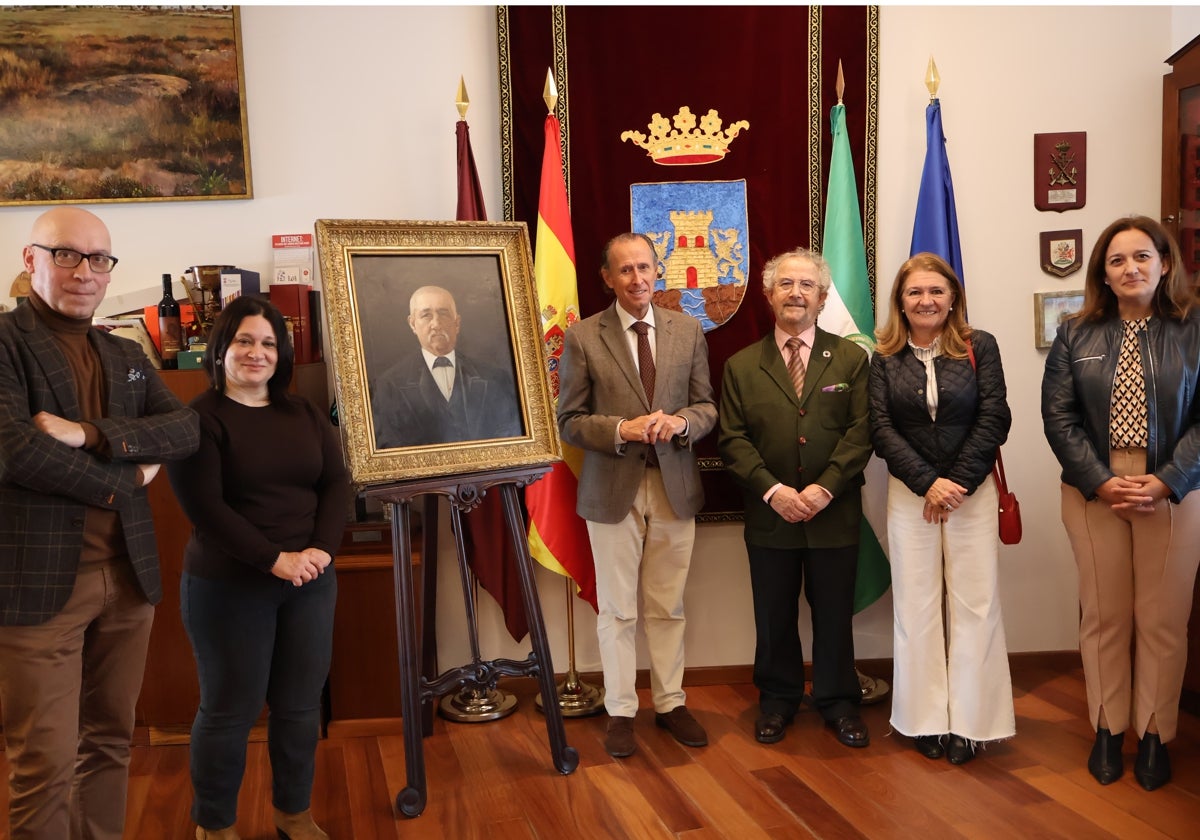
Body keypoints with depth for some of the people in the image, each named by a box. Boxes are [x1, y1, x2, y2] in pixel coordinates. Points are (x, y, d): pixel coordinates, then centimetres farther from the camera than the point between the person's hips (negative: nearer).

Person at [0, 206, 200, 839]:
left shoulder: (127, 356, 15)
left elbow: (187, 429, 0)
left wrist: (89, 433, -14)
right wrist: (122, 478, -9)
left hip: (128, 576, 6)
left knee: (110, 742, 15)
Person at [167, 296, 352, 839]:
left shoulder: (304, 413, 9)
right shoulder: (198, 419, -7)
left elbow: (337, 483, 4)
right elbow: (203, 506, -15)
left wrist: (322, 550, -12)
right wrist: (274, 559, -20)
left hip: (310, 583, 5)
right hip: (228, 587, -4)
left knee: (301, 706, 11)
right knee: (229, 710, 5)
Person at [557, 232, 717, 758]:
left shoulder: (688, 331, 5)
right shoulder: (583, 337, -4)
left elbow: (708, 407, 6)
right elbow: (569, 422, -4)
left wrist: (682, 421, -16)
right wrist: (622, 430, -20)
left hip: (675, 487, 2)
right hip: (613, 489, -2)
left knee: (669, 607, 12)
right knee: (617, 610, 7)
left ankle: (670, 703, 27)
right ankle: (620, 711, 20)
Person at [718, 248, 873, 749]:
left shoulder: (851, 359, 4)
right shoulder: (741, 366, 5)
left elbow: (860, 432, -5)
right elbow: (732, 440, -2)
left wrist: (824, 488, -16)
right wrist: (773, 491, -15)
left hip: (834, 515, 0)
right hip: (770, 515, 1)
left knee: (834, 614, 10)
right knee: (774, 616, 11)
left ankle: (838, 703, 26)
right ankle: (777, 699, 28)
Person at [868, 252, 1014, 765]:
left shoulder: (980, 347, 1)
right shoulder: (885, 358, 3)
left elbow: (994, 420, -4)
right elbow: (881, 429, -3)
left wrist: (959, 484, -10)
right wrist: (928, 484, -12)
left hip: (973, 490, -1)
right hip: (910, 493, 1)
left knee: (974, 603, -1)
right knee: (916, 606, 3)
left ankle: (968, 721, 9)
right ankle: (926, 720, 12)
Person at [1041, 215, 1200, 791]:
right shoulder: (1076, 336, 5)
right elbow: (1058, 416, 0)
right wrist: (1102, 483, -11)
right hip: (1094, 493, 1)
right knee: (1104, 615, 7)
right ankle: (1108, 729, 20)